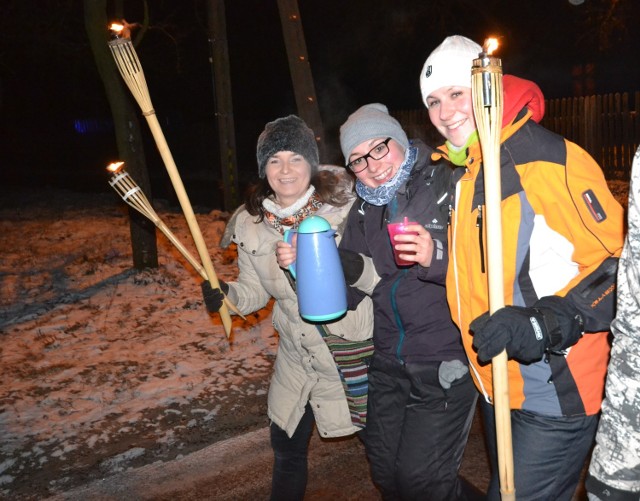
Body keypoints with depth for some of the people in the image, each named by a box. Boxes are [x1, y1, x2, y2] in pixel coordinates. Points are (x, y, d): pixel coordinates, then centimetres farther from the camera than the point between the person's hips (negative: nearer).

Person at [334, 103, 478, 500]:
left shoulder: (449, 187, -11)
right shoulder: (365, 209, 7)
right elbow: (347, 295, 6)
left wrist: (439, 258, -33)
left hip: (448, 363, -6)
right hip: (389, 364, 6)